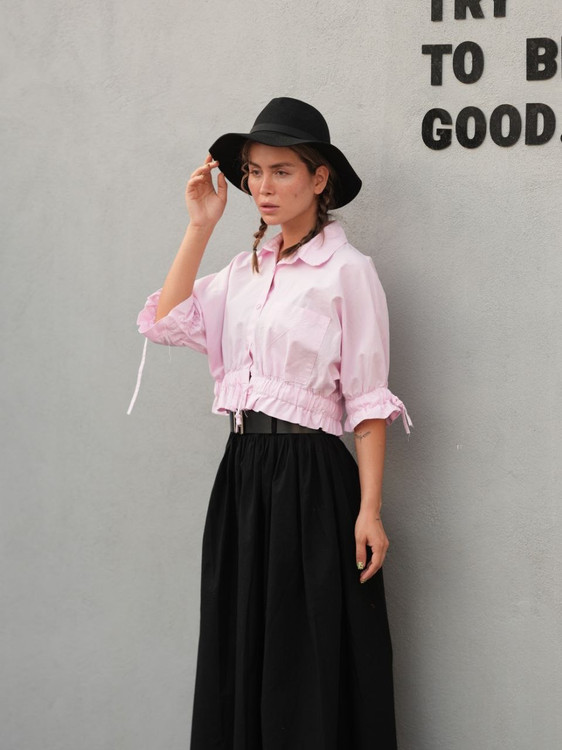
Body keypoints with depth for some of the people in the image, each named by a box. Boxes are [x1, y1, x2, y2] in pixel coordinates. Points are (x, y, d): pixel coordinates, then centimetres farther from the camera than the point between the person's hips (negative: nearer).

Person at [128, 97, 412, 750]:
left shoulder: (346, 271, -7)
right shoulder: (244, 271, 13)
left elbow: (368, 401, -9)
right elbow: (164, 323, 2)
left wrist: (369, 511, -15)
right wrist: (200, 227, 2)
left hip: (310, 477, -6)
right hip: (242, 472, 7)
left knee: (309, 662, 0)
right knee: (241, 653, 13)